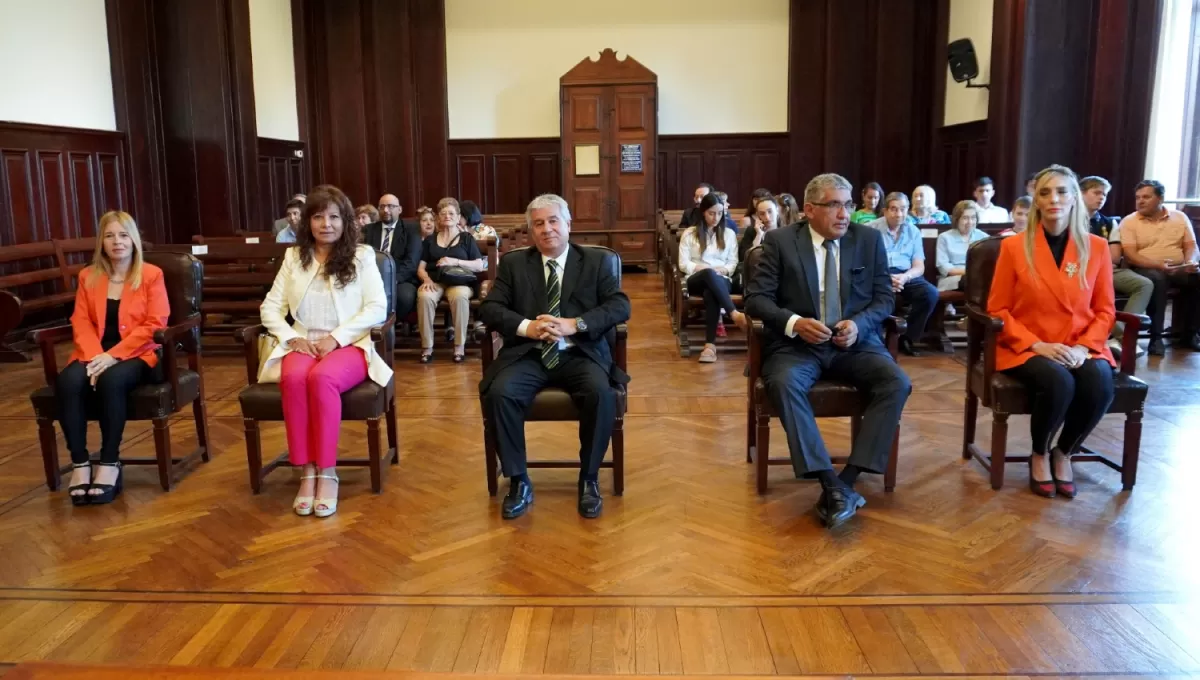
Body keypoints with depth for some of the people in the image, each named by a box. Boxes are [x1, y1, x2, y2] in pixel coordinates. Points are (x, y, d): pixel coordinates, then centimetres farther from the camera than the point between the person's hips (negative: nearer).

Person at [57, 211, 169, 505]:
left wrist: (112, 356, -16)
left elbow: (154, 324, -7)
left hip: (136, 356, -3)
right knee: (68, 381, -29)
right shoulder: (88, 276, 15)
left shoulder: (151, 275, 3)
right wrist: (94, 357, -15)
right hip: (95, 355, 4)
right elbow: (81, 323, 6)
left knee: (112, 379, -36)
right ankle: (79, 463, -23)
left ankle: (109, 464, -26)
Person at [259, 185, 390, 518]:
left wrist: (336, 337, -14)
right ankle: (306, 471, -24)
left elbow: (377, 308, -5)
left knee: (322, 377, -36)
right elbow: (270, 307, 11)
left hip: (349, 344, -2)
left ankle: (327, 472, -26)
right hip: (303, 344, 2)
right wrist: (292, 337, -8)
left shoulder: (362, 255, 5)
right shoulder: (294, 257, 14)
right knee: (294, 377, -33)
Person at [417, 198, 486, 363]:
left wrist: (455, 261, -8)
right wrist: (426, 279, -10)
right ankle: (427, 347, -26)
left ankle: (460, 346, -27)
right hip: (435, 281, 1)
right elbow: (421, 268, 13)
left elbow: (480, 266, 5)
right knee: (424, 297, -35)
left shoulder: (466, 238, 14)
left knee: (459, 296, -38)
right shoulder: (430, 240, 19)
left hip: (459, 282, -1)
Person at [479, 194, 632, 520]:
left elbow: (620, 307, -1)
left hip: (581, 354, -1)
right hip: (528, 355, 1)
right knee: (499, 393, -28)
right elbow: (489, 307, 4)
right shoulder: (513, 263, 14)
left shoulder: (599, 261, 10)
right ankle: (518, 481, -10)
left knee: (602, 393, -31)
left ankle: (589, 479, -10)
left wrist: (574, 324, -16)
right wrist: (527, 326, -15)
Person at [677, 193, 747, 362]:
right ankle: (735, 314, -48)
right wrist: (704, 268, -11)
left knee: (711, 292, -40)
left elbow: (733, 262, 12)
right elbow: (683, 264, 4)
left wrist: (724, 270, -10)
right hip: (696, 280, -1)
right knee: (709, 274, -41)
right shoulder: (689, 234, 12)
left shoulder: (729, 234, 18)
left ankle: (710, 345, -50)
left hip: (721, 280, 1)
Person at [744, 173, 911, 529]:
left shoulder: (870, 239, 7)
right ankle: (831, 483, -31)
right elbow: (756, 298, -3)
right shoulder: (780, 241, 1)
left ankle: (847, 480, -22)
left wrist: (859, 324, -14)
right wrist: (794, 322, -21)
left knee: (897, 382, -25)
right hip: (797, 344, -2)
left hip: (856, 343, 2)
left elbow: (884, 297, 7)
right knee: (784, 384, -34)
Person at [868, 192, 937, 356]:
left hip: (905, 275, 4)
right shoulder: (870, 229, 3)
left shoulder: (913, 231, 14)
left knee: (930, 293, -25)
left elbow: (919, 267, 8)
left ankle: (908, 338, -8)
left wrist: (905, 277, -17)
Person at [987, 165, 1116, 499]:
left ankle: (1063, 454, 1)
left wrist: (1083, 347, -10)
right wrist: (1037, 345, -14)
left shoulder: (1096, 247, 6)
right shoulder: (1013, 247, -1)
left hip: (1081, 348, 3)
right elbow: (998, 310, -1)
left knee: (1100, 386, -29)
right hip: (1027, 348, -2)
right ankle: (1039, 455, -2)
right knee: (1058, 383, -33)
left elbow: (1104, 310, 8)